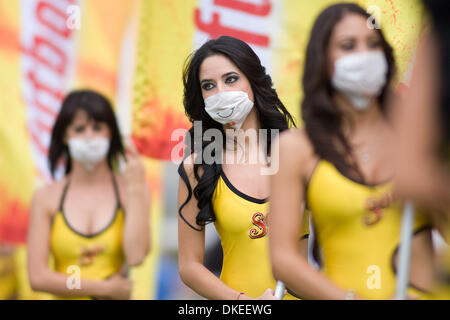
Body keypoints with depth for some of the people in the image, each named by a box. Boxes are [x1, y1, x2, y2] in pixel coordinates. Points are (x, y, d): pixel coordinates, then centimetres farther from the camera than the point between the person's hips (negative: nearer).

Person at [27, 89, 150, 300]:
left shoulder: (132, 190, 4)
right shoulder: (46, 198, 5)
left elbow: (135, 257, -10)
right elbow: (38, 277, 0)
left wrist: (136, 188, -4)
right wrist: (105, 288, -2)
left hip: (117, 296, -1)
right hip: (64, 297, 1)